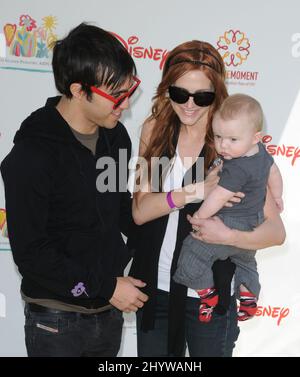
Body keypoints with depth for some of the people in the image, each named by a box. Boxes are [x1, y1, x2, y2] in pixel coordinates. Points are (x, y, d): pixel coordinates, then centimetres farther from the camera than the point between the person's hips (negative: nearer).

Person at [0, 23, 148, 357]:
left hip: (109, 310, 6)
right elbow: (30, 251, -20)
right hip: (56, 318, -6)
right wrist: (105, 287, -17)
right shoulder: (32, 155, -21)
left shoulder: (115, 135, 0)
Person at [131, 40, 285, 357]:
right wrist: (193, 191, -25)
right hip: (154, 286, 3)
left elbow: (276, 230, -12)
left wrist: (228, 236, -30)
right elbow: (139, 210, -10)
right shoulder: (155, 130, -3)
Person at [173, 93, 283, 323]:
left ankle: (208, 295, 3)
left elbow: (219, 197, -27)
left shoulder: (237, 169, -32)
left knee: (193, 251, -8)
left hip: (232, 224, -10)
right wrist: (277, 197, 29)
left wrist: (200, 216, -11)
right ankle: (249, 299, 41)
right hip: (253, 222, 10)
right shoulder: (261, 152, -5)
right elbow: (274, 173, 12)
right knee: (245, 259, 32)